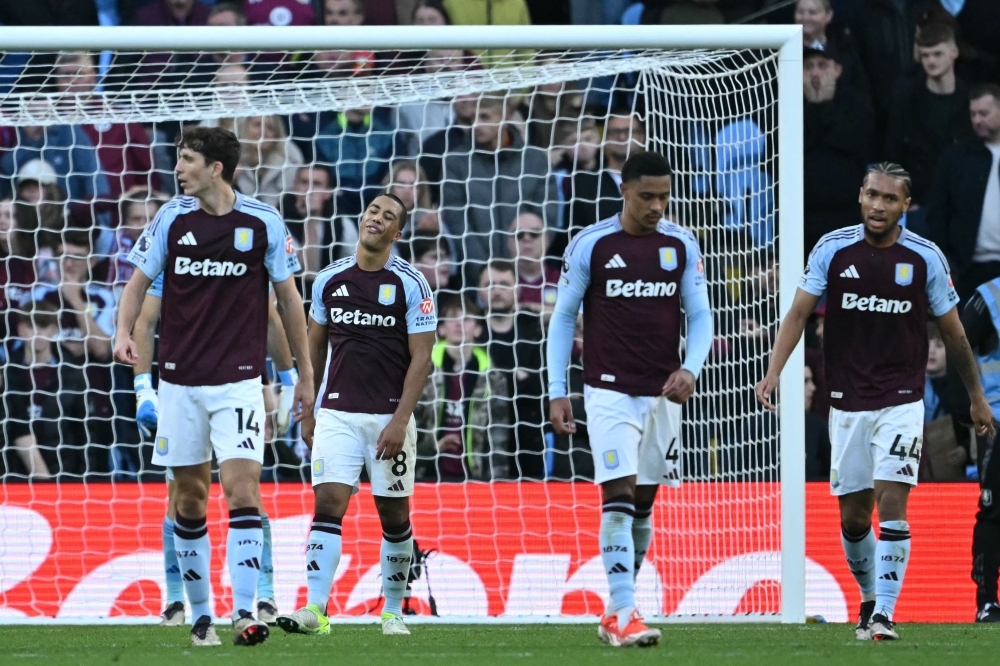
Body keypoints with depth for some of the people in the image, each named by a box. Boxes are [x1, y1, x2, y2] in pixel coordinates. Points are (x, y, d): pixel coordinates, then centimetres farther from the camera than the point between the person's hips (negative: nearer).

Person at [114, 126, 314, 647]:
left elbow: (287, 296, 6)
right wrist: (123, 331, -11)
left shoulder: (264, 223, -4)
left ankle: (244, 614, -17)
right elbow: (139, 281, 9)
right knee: (189, 496, 6)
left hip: (238, 383, -2)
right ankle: (200, 614, 17)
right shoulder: (172, 218, 1)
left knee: (242, 488, -15)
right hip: (179, 382, 2)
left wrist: (305, 372, 9)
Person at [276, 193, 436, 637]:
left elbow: (421, 358, -5)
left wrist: (400, 420, -13)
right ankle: (315, 611, -17)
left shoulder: (411, 285, -4)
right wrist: (307, 412, 15)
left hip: (388, 417, -2)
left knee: (394, 514, 4)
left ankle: (392, 612, 17)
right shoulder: (329, 280, 6)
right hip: (337, 414, 2)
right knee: (328, 504, -11)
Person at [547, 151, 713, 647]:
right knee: (619, 496, -16)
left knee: (643, 504, 8)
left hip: (663, 394, 4)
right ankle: (623, 614, -19)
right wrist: (557, 393, -2)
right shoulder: (590, 245, -4)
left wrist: (690, 369, -11)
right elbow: (562, 317, 2)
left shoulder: (682, 246, 4)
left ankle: (615, 615, 19)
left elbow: (699, 316, 8)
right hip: (609, 392, -4)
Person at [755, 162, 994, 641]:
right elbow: (799, 313, -5)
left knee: (892, 503, -15)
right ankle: (870, 598, 29)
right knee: (853, 516, 7)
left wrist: (976, 397, 12)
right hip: (847, 402, 2)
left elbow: (952, 332, 6)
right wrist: (774, 371, -20)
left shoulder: (926, 258, -3)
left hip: (901, 401, -2)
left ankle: (884, 615, -15)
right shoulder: (832, 250, -3)